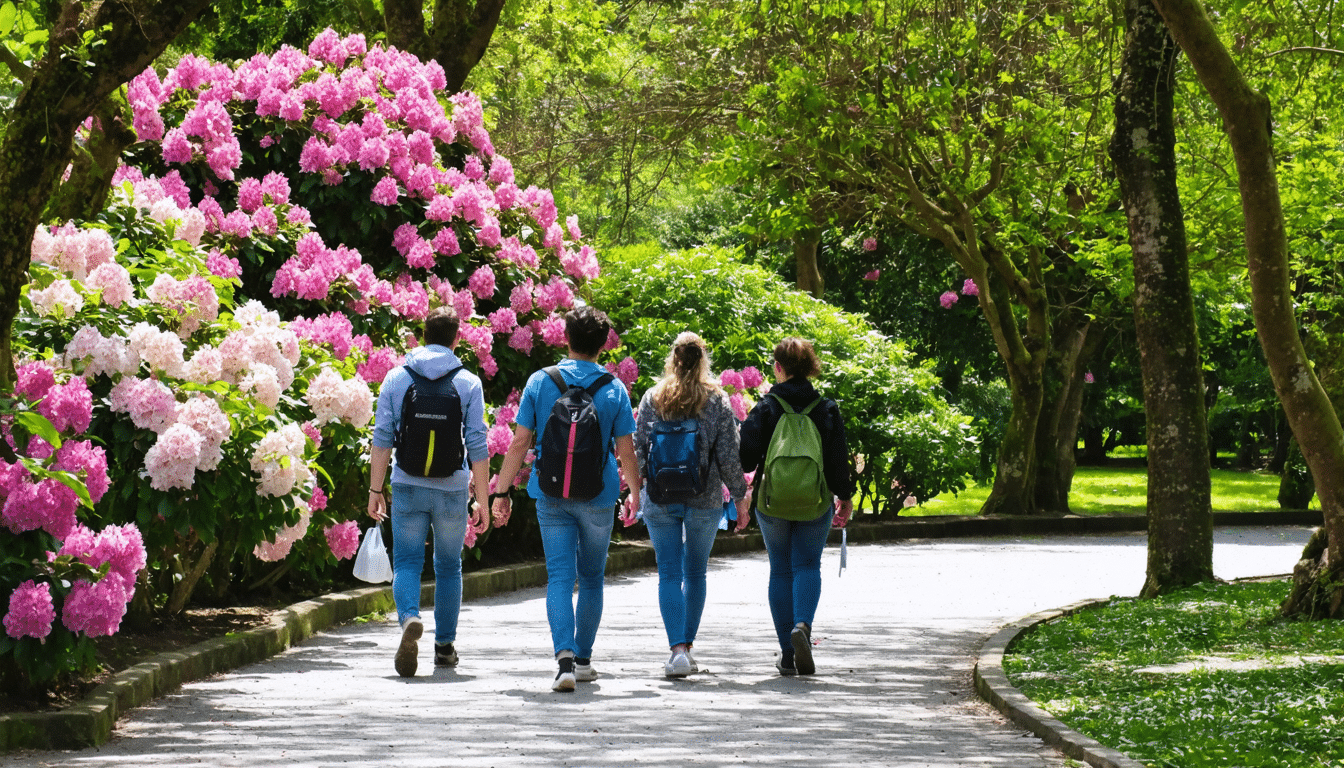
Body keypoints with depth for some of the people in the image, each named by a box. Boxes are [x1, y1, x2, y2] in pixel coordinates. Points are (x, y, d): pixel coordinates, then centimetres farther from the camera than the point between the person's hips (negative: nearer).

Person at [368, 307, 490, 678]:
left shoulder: (396, 378, 1)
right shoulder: (468, 383, -1)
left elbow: (382, 438, -2)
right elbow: (477, 445, -3)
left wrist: (375, 489, 3)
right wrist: (483, 501, 1)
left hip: (408, 486, 0)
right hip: (451, 489, 0)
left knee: (407, 563, 3)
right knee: (448, 567, 15)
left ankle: (410, 618, -27)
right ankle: (445, 645, 20)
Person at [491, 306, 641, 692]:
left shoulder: (540, 382, -3)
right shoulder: (614, 389, -4)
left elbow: (519, 443, -4)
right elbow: (626, 451, -2)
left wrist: (502, 490, 3)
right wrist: (636, 493, 13)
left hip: (551, 496, 0)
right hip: (598, 497, 0)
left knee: (559, 577, -3)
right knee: (591, 578, 16)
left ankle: (565, 657, -22)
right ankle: (583, 660, 23)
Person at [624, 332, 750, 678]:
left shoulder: (652, 398, 0)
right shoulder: (717, 400, -3)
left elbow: (638, 448, 0)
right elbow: (728, 455, -5)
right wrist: (740, 497, 5)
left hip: (660, 498, 0)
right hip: (705, 500, 0)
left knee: (669, 574, 0)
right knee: (695, 573, 15)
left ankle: (678, 649, -14)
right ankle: (686, 645, 19)